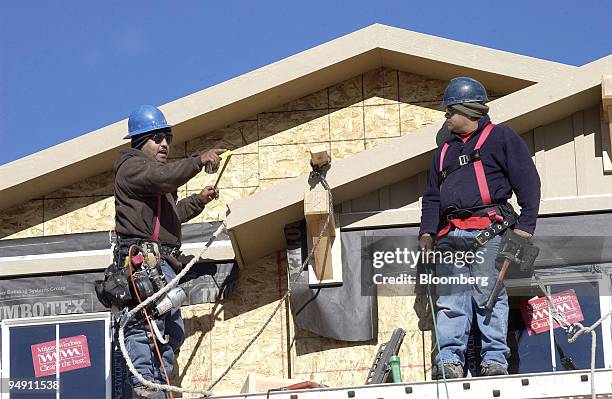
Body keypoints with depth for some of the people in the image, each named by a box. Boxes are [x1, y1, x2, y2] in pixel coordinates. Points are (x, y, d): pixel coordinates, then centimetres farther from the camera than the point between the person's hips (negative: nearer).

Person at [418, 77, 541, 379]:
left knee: (488, 296, -12)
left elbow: (528, 182, 3)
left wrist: (524, 226, -8)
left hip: (487, 232, -5)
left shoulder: (501, 137, 11)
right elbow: (432, 196, 29)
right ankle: (449, 359, -12)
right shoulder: (444, 151, 30)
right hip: (450, 235, 6)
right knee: (449, 300, -6)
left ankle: (495, 359, -13)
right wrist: (427, 232, 12)